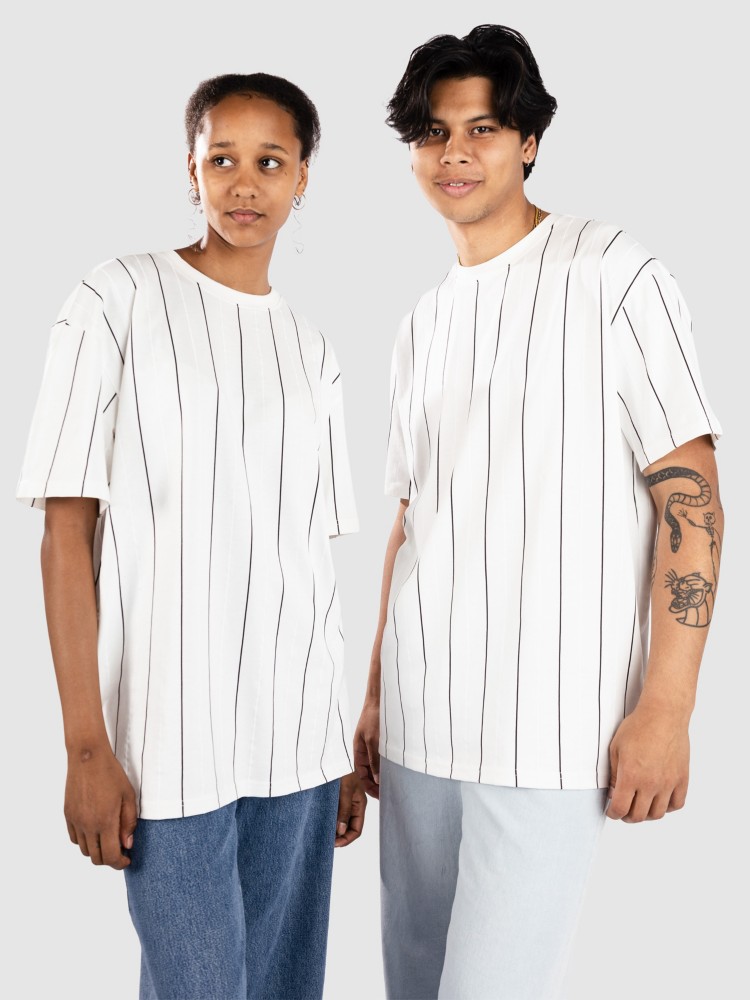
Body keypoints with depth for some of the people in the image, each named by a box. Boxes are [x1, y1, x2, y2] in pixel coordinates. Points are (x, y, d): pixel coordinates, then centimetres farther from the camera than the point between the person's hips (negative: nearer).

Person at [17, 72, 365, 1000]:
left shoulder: (310, 350, 10)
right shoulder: (118, 300, -3)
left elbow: (314, 553, 11)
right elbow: (66, 531, -6)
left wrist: (347, 743, 10)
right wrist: (87, 745, -10)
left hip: (299, 734, 4)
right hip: (169, 727, -4)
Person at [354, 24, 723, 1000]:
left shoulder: (612, 277, -5)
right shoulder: (422, 323, 14)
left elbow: (691, 496, -8)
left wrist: (667, 708, -13)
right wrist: (377, 693, 16)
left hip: (545, 729, -6)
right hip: (419, 720, 6)